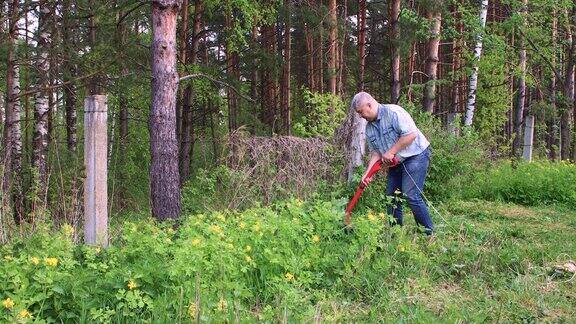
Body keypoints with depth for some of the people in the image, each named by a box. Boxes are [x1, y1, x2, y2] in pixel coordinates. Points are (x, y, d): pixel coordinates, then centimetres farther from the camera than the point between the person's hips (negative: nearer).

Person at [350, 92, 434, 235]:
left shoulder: (393, 112, -18)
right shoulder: (369, 128, 7)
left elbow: (411, 134, -26)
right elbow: (375, 152, 9)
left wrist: (391, 152, -21)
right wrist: (368, 173, -4)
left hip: (416, 155, -9)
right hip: (396, 163, 9)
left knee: (411, 196, -16)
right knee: (392, 197, 7)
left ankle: (429, 233, -5)